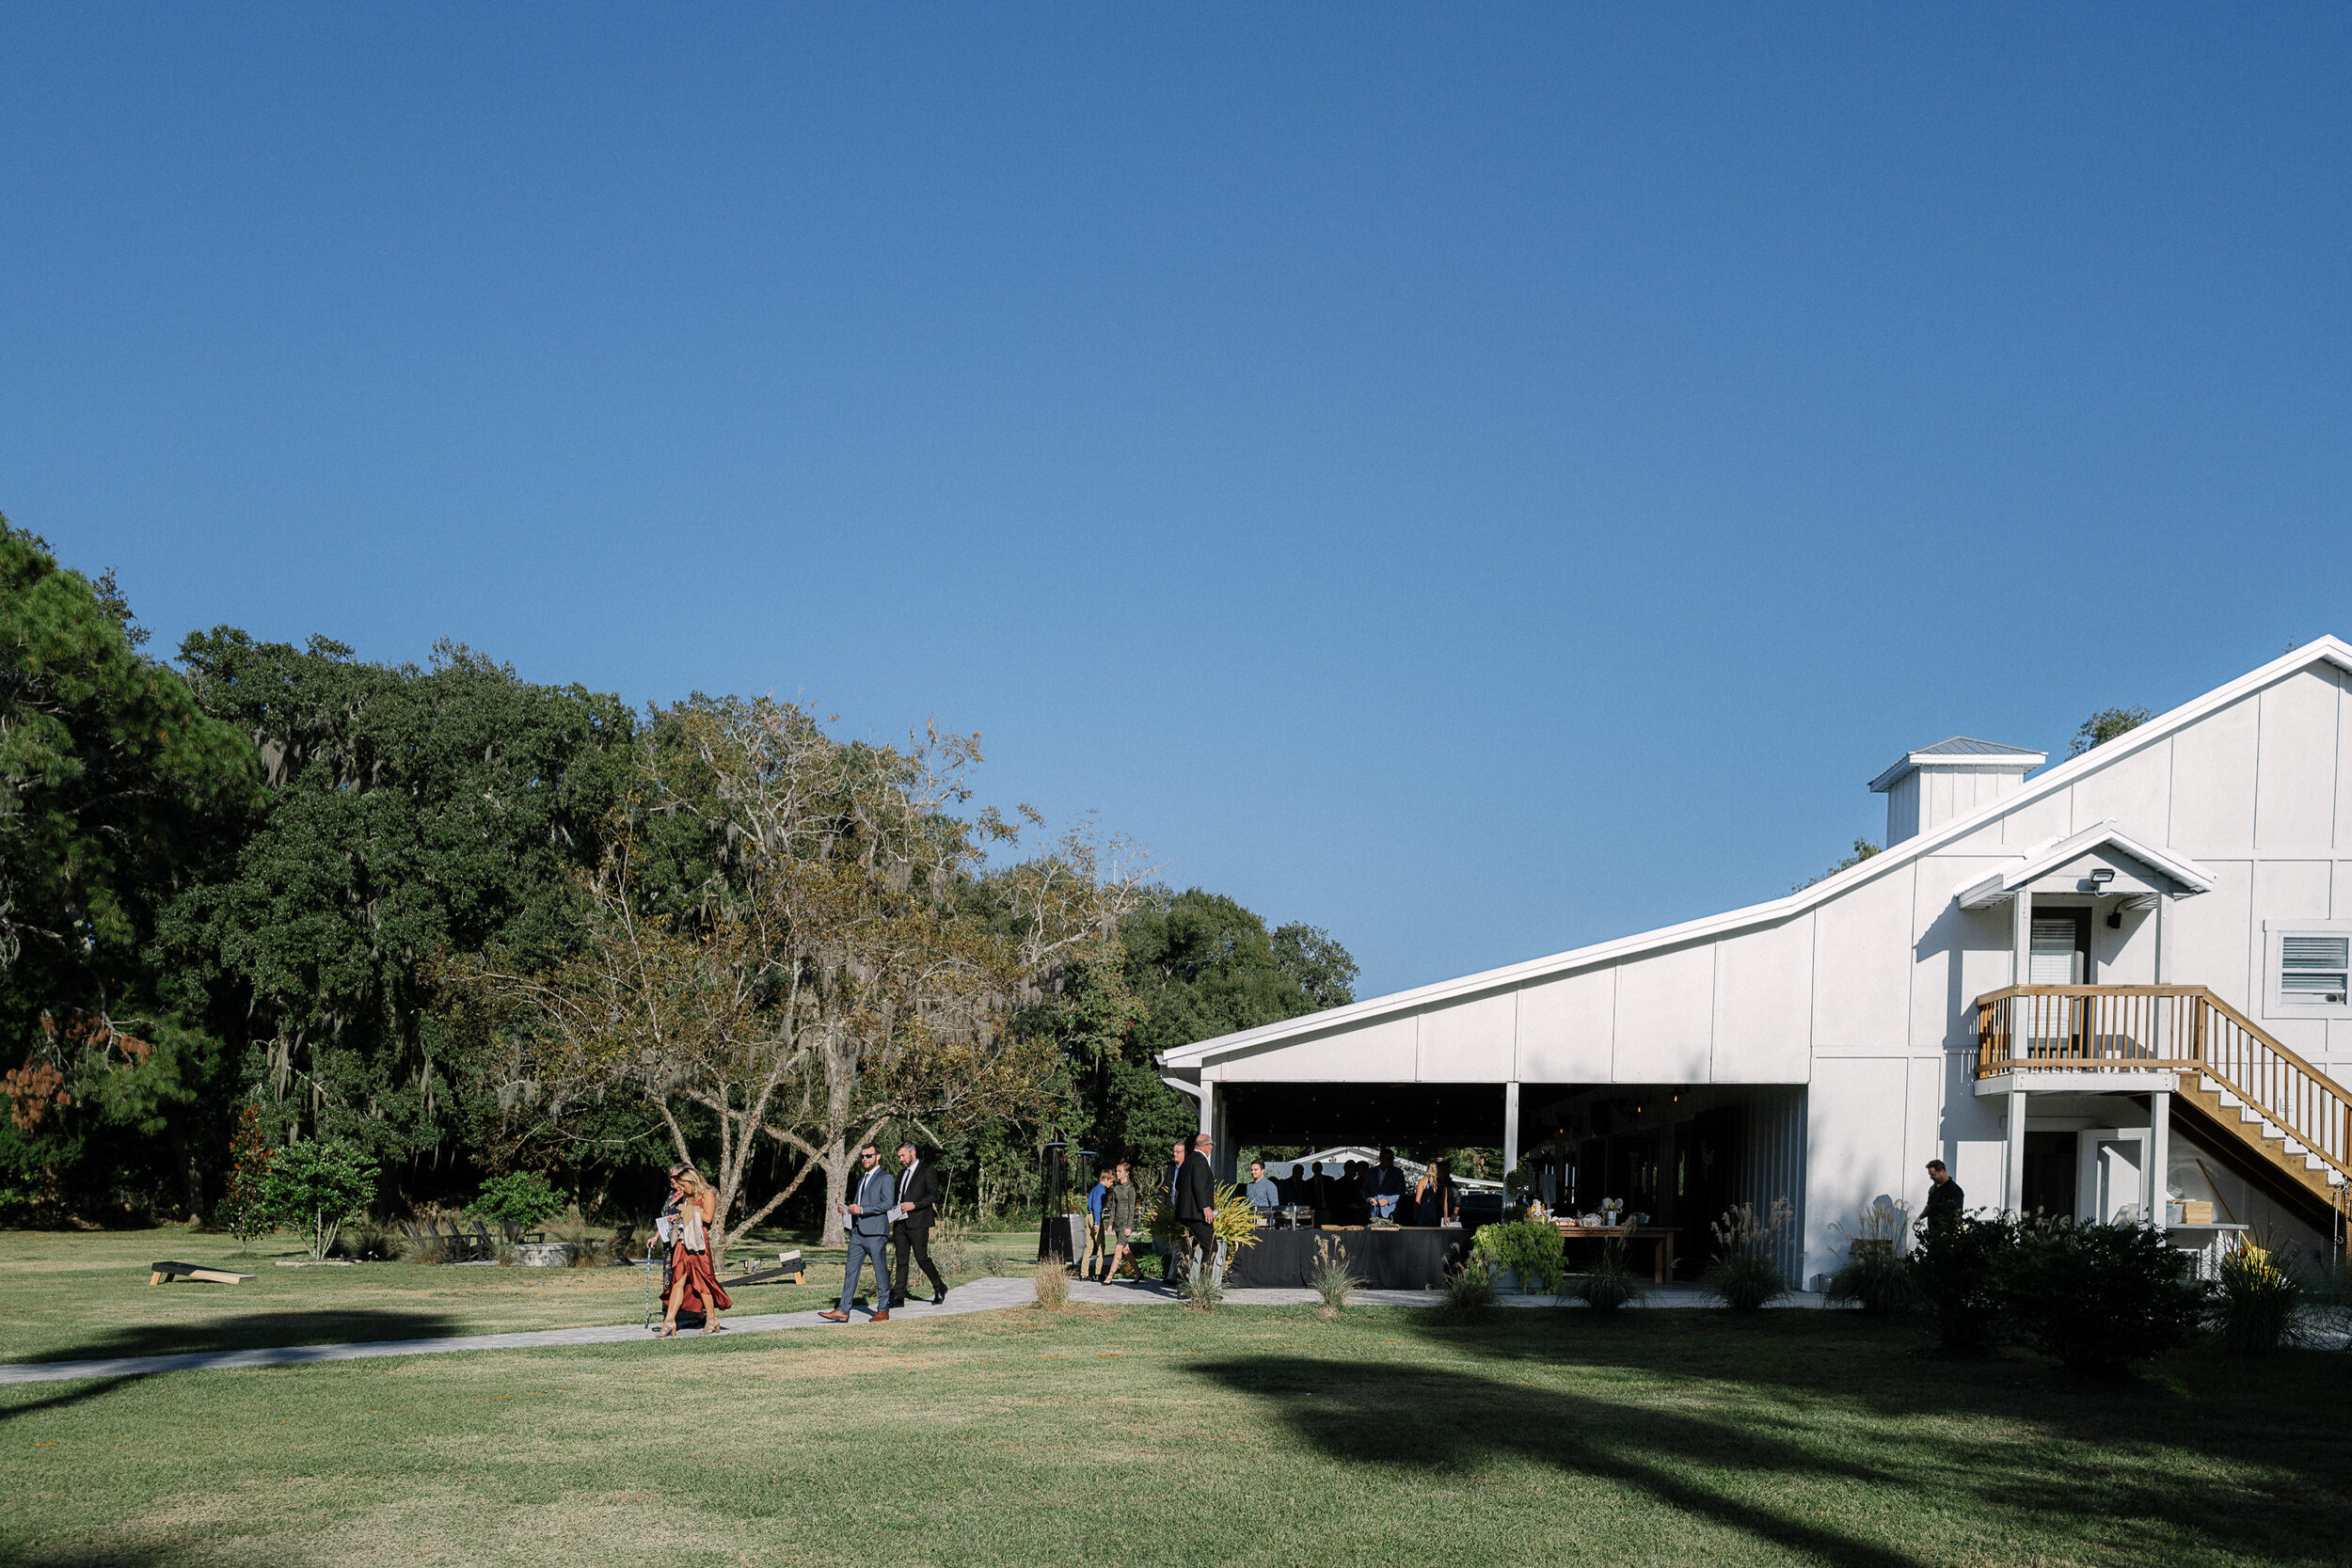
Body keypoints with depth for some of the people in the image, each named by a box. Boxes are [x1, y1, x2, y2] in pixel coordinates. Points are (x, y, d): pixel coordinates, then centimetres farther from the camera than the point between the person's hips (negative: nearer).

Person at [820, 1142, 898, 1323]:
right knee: (850, 1270, 2)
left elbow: (888, 1203, -15)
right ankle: (843, 1311, 0)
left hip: (875, 1233, -8)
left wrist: (862, 1210, -19)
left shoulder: (885, 1178, -4)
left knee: (881, 1271, 0)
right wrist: (847, 1209, 10)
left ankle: (883, 1310, 9)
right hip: (858, 1232, 8)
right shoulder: (861, 1179, 22)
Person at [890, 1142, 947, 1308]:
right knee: (901, 1260, 3)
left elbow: (933, 1196, -10)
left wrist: (914, 1205, -19)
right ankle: (898, 1297, 2)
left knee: (922, 1257, -5)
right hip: (900, 1223, 7)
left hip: (918, 1222, -7)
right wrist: (894, 1210, 8)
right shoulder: (902, 1173, 20)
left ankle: (940, 1289, 14)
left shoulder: (927, 1171, -4)